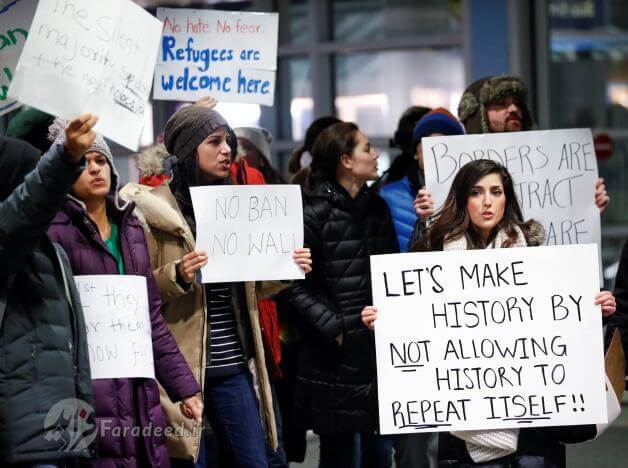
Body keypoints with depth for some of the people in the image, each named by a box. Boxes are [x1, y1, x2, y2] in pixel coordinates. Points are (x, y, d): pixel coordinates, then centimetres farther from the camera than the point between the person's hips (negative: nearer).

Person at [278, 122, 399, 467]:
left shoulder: (377, 207, 12)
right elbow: (293, 285, -13)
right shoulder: (315, 214, -9)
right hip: (337, 357, -6)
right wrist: (335, 329, -16)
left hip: (379, 346, 6)